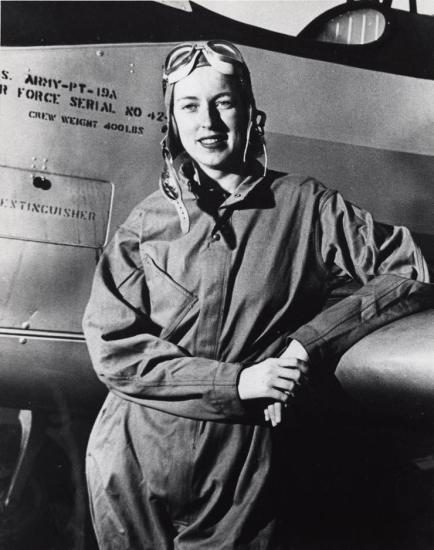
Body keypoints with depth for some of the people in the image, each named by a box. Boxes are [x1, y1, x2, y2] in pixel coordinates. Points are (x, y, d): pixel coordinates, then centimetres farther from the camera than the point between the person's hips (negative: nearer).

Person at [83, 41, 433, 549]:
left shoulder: (305, 206, -3)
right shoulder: (148, 220, -1)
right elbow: (111, 345, -7)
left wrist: (312, 340, -14)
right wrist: (236, 380, -15)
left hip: (246, 469, -1)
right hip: (135, 462, 1)